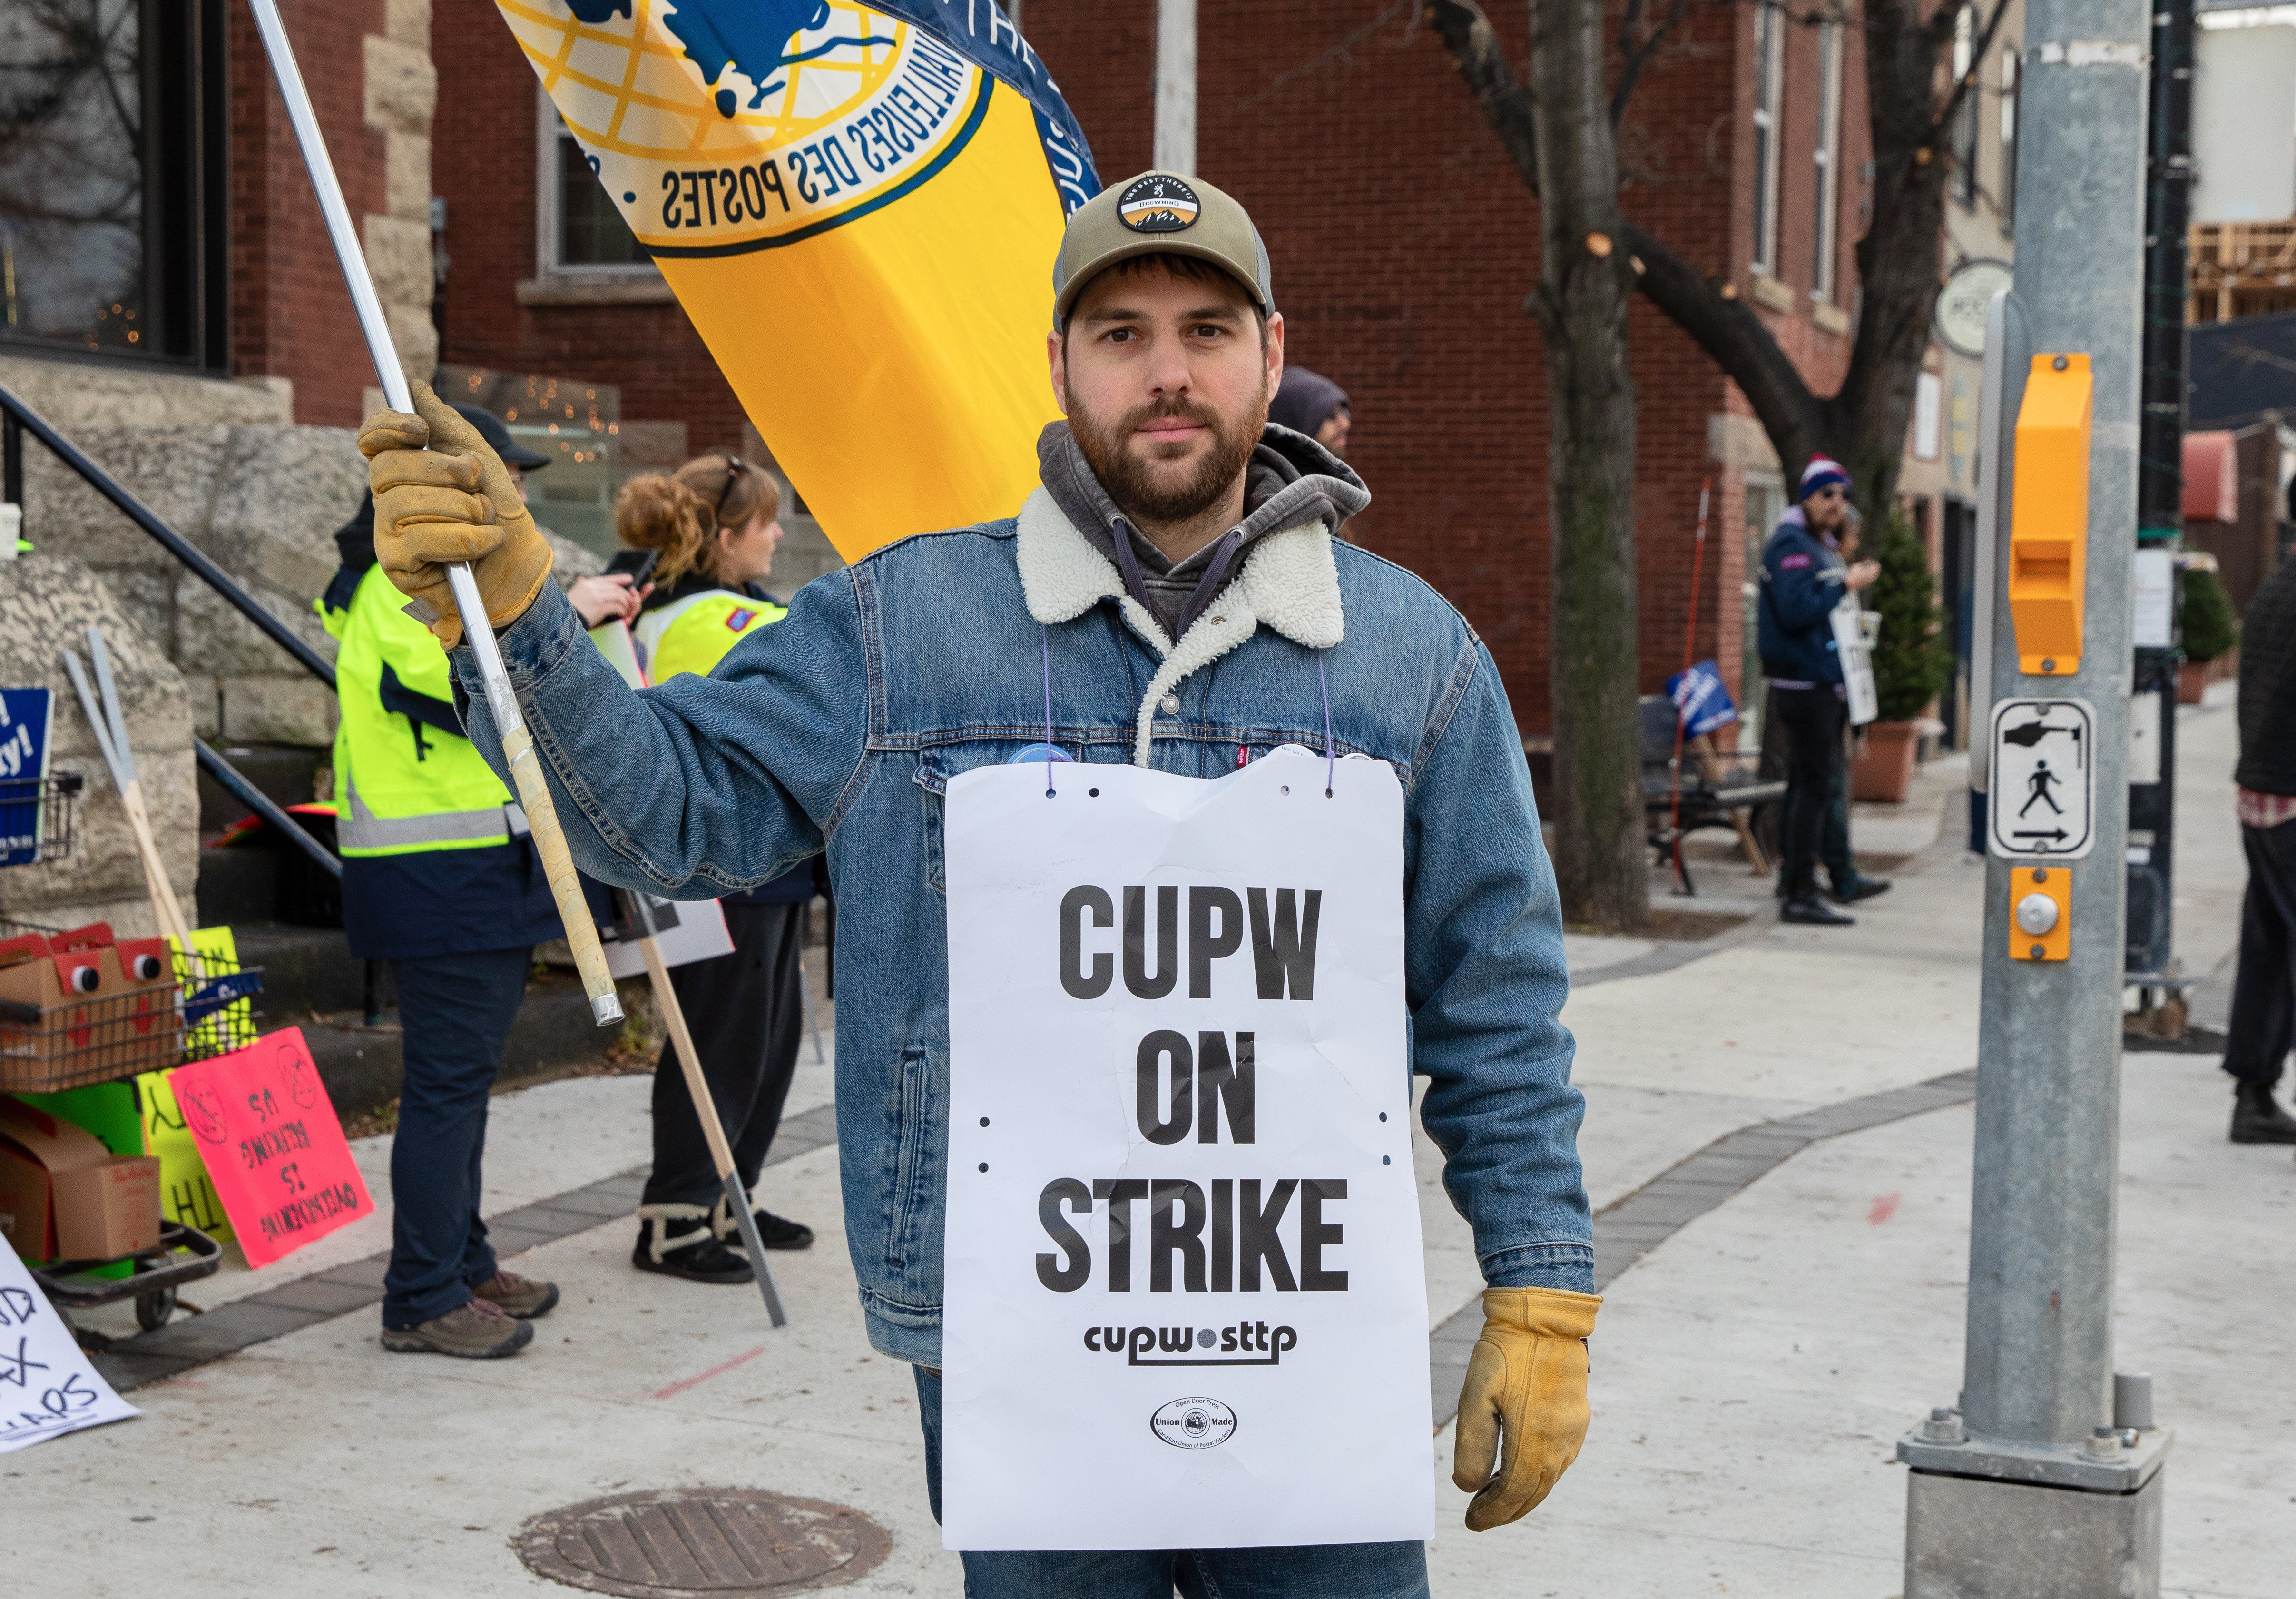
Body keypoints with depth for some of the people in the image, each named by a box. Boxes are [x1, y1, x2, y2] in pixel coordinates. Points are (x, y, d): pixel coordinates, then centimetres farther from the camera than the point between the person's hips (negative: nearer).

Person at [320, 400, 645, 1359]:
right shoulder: (404, 585, -13)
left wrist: (587, 626, 12)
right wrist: (560, 612, -18)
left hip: (480, 871, 11)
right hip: (442, 878, -11)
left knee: (462, 1073, 16)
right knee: (448, 1080, -8)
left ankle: (464, 1267, 25)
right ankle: (424, 1299, -3)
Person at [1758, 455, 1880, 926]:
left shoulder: (1824, 546, 20)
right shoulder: (1790, 544, -12)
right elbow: (1796, 610, -24)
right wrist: (1847, 584, -17)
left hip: (1823, 682, 10)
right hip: (1804, 685, -10)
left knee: (1806, 786, 12)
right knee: (1814, 787, -12)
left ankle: (1796, 887, 16)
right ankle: (1801, 895, -11)